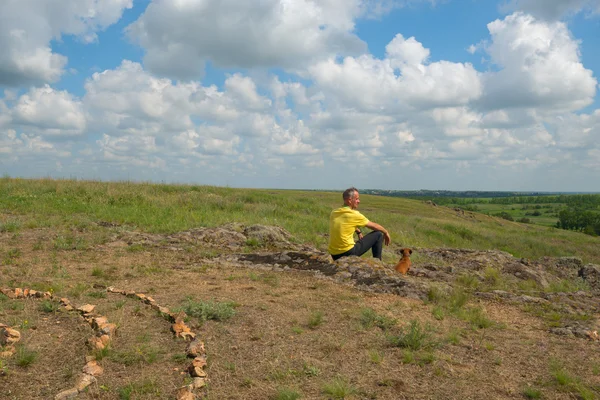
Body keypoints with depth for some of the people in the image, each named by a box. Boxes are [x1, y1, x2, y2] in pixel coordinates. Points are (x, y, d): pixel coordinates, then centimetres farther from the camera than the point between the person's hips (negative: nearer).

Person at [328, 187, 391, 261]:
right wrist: (386, 233, 20)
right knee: (378, 235, 5)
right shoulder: (354, 214, -11)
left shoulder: (334, 213, 7)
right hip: (348, 252, -7)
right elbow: (374, 226, 4)